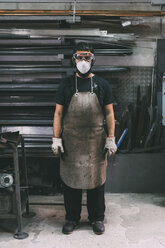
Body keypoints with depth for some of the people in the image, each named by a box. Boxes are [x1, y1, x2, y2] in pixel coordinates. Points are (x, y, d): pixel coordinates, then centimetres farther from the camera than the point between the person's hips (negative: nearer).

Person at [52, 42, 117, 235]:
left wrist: (111, 139, -1)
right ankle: (71, 218, 23)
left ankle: (97, 218, 24)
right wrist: (56, 139, -4)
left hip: (96, 141, 0)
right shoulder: (66, 84, 5)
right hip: (70, 141, 0)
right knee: (70, 179, 7)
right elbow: (58, 113, 3)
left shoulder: (102, 85, 5)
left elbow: (109, 113, 5)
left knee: (96, 179, 7)